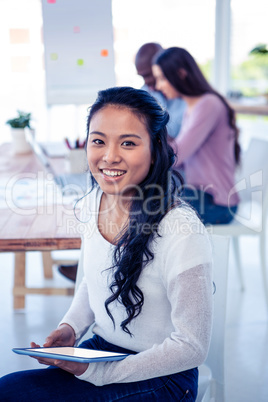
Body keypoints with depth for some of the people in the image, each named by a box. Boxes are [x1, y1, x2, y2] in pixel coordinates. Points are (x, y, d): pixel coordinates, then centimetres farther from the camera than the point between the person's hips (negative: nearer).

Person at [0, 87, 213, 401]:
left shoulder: (182, 232, -25)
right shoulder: (94, 202, -3)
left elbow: (191, 347, -18)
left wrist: (96, 372, -19)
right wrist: (70, 327, -2)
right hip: (99, 349, 6)